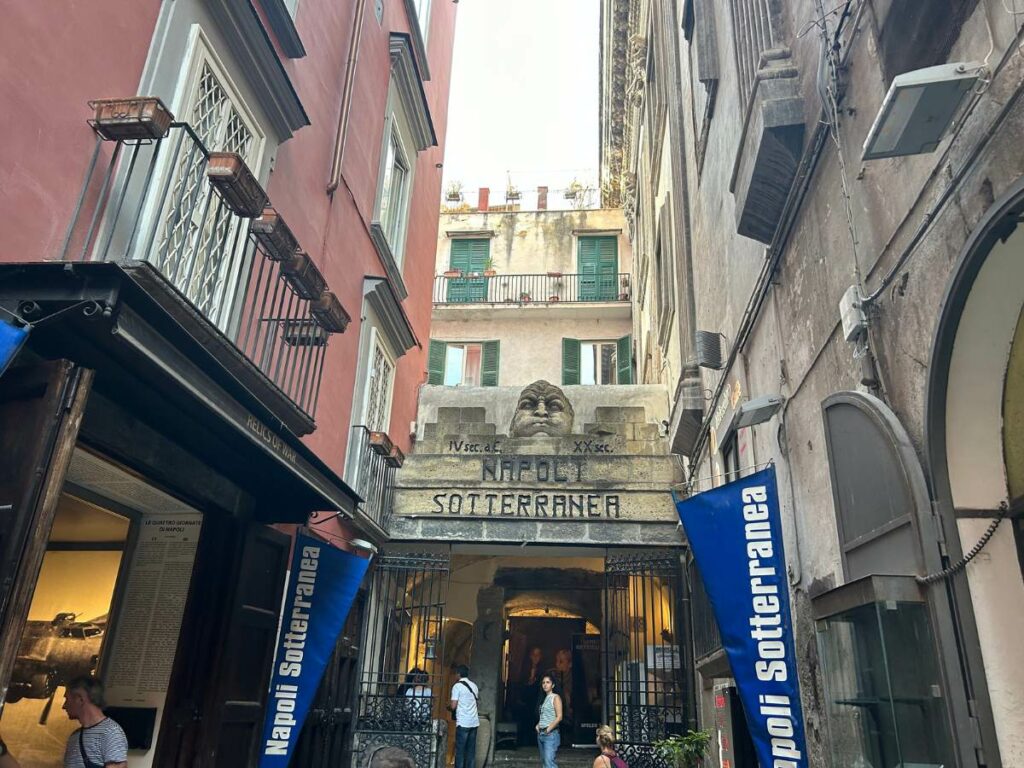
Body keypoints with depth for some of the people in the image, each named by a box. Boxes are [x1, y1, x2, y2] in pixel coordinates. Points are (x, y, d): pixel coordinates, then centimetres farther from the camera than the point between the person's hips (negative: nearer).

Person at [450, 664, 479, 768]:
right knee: (471, 749, 10)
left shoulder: (457, 686, -8)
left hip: (463, 722, -6)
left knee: (460, 750, 0)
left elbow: (453, 706, -11)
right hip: (474, 722, 6)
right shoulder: (474, 685, 11)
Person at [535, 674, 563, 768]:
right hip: (541, 734, 8)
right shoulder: (544, 699, 17)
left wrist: (548, 729, -16)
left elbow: (559, 717, -13)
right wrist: (538, 725, 6)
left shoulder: (555, 697, -5)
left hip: (551, 734, -8)